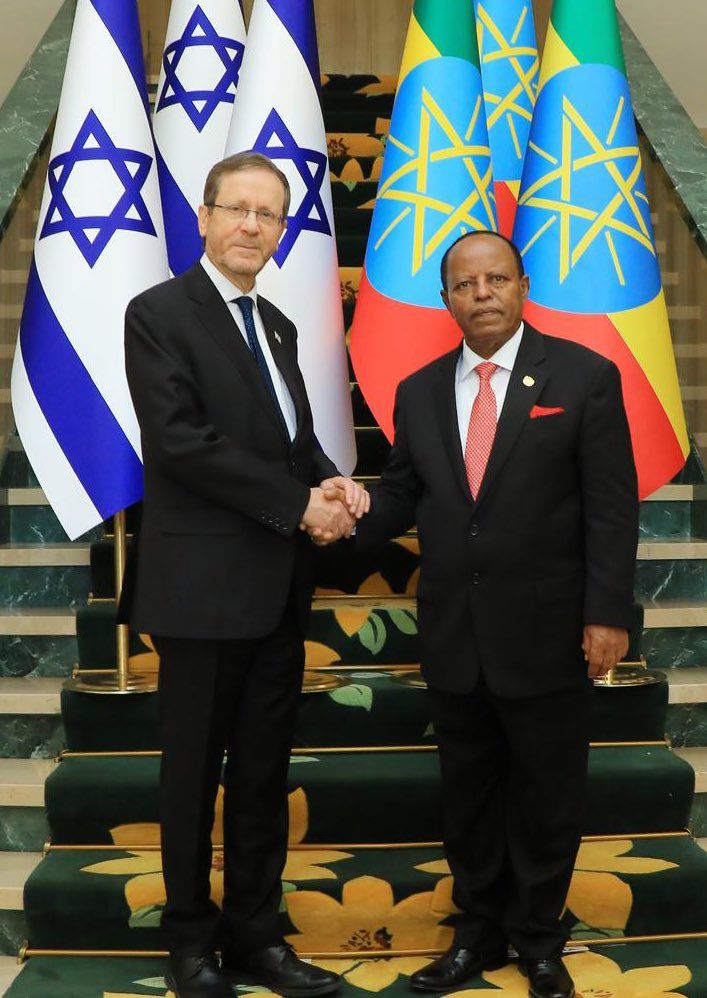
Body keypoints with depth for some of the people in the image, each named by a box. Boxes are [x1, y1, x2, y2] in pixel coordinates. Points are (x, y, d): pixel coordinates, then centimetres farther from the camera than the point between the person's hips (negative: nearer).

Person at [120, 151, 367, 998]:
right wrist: (299, 503, -17)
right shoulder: (160, 313, -6)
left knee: (264, 773, 13)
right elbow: (181, 441, -17)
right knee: (193, 774, 7)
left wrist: (335, 485, -5)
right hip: (204, 586, -6)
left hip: (279, 590, 7)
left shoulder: (276, 326, 16)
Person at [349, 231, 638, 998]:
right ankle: (479, 935, 33)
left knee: (547, 798, 11)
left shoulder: (585, 376, -5)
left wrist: (607, 613, -12)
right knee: (468, 794, 15)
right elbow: (400, 497, 7)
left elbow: (612, 507, -7)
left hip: (547, 635, -3)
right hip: (453, 638, 3)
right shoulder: (419, 392, 7)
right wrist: (348, 519, -13)